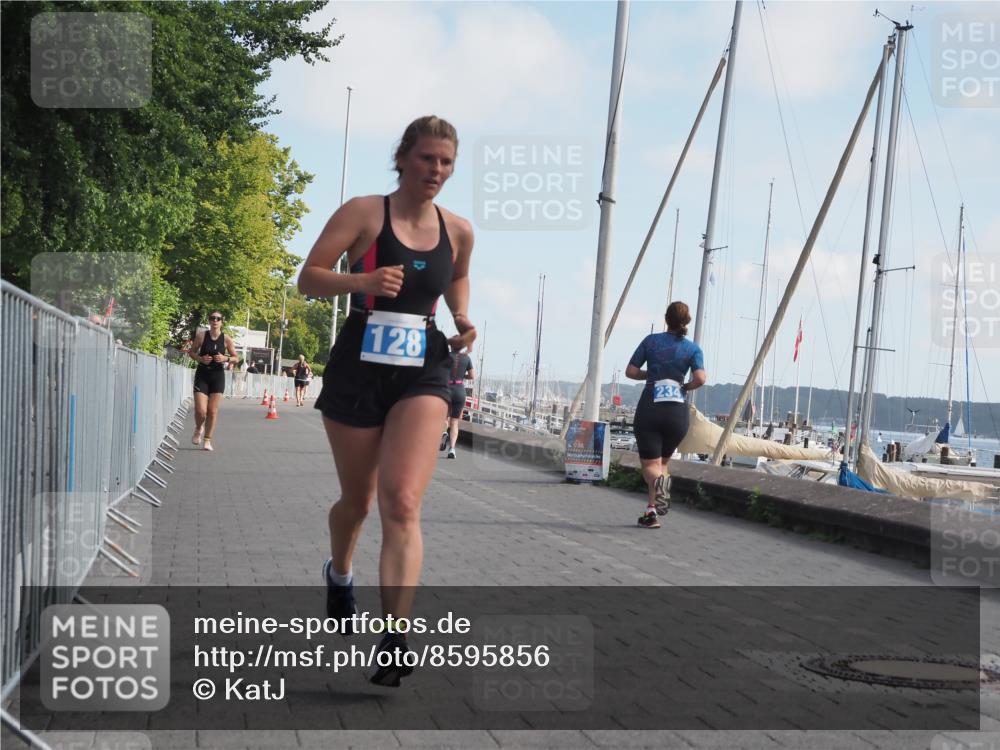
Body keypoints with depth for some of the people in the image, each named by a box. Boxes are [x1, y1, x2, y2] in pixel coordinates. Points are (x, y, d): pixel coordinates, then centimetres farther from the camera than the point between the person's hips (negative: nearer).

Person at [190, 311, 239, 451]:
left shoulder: (226, 339, -2)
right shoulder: (202, 336, -3)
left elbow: (236, 358, 4)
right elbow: (191, 352, 7)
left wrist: (225, 358, -16)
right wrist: (200, 359, -12)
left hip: (218, 376, 1)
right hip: (202, 375, -1)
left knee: (212, 411, -1)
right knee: (200, 410, -8)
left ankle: (207, 440, 11)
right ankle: (198, 429, 24)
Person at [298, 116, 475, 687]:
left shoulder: (459, 232, 7)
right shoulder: (364, 213, -4)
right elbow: (309, 279, -6)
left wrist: (463, 320, 7)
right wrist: (362, 282, -25)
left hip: (423, 373, 1)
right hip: (359, 368, -1)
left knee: (402, 505, -17)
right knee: (357, 501, 13)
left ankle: (395, 640, -20)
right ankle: (339, 574, 48)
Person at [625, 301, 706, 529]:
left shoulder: (651, 341, 5)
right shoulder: (693, 348, 4)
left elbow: (630, 371, 5)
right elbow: (700, 379, -11)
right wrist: (686, 386, 9)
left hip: (649, 408, -1)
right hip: (677, 410, 1)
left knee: (650, 464, 0)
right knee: (663, 461, 18)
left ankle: (659, 481, -36)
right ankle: (651, 511, 7)